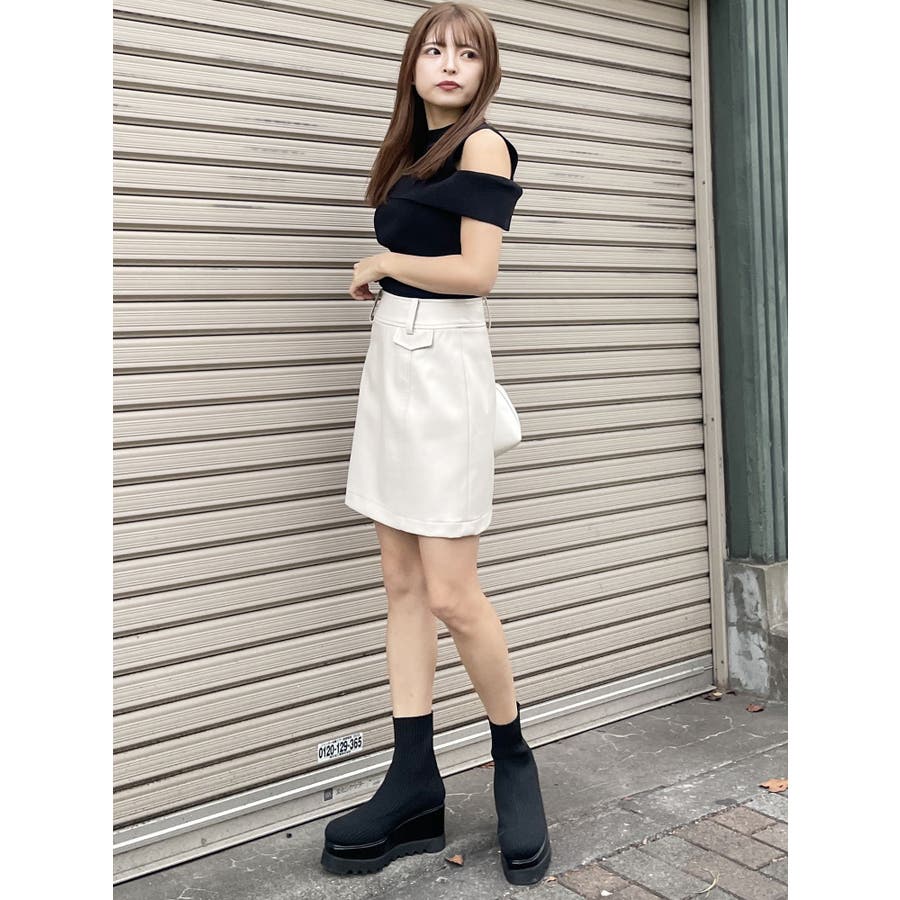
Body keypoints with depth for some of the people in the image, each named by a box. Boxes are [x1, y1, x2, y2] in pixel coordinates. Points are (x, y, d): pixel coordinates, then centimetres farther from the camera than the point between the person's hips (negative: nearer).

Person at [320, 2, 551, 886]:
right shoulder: (416, 152, 19)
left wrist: (378, 263, -2)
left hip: (440, 364, -8)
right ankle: (415, 786, 11)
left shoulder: (482, 144, -4)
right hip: (389, 357, 8)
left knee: (451, 592, -7)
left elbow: (476, 272, -13)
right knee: (403, 581, 5)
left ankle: (513, 760, 15)